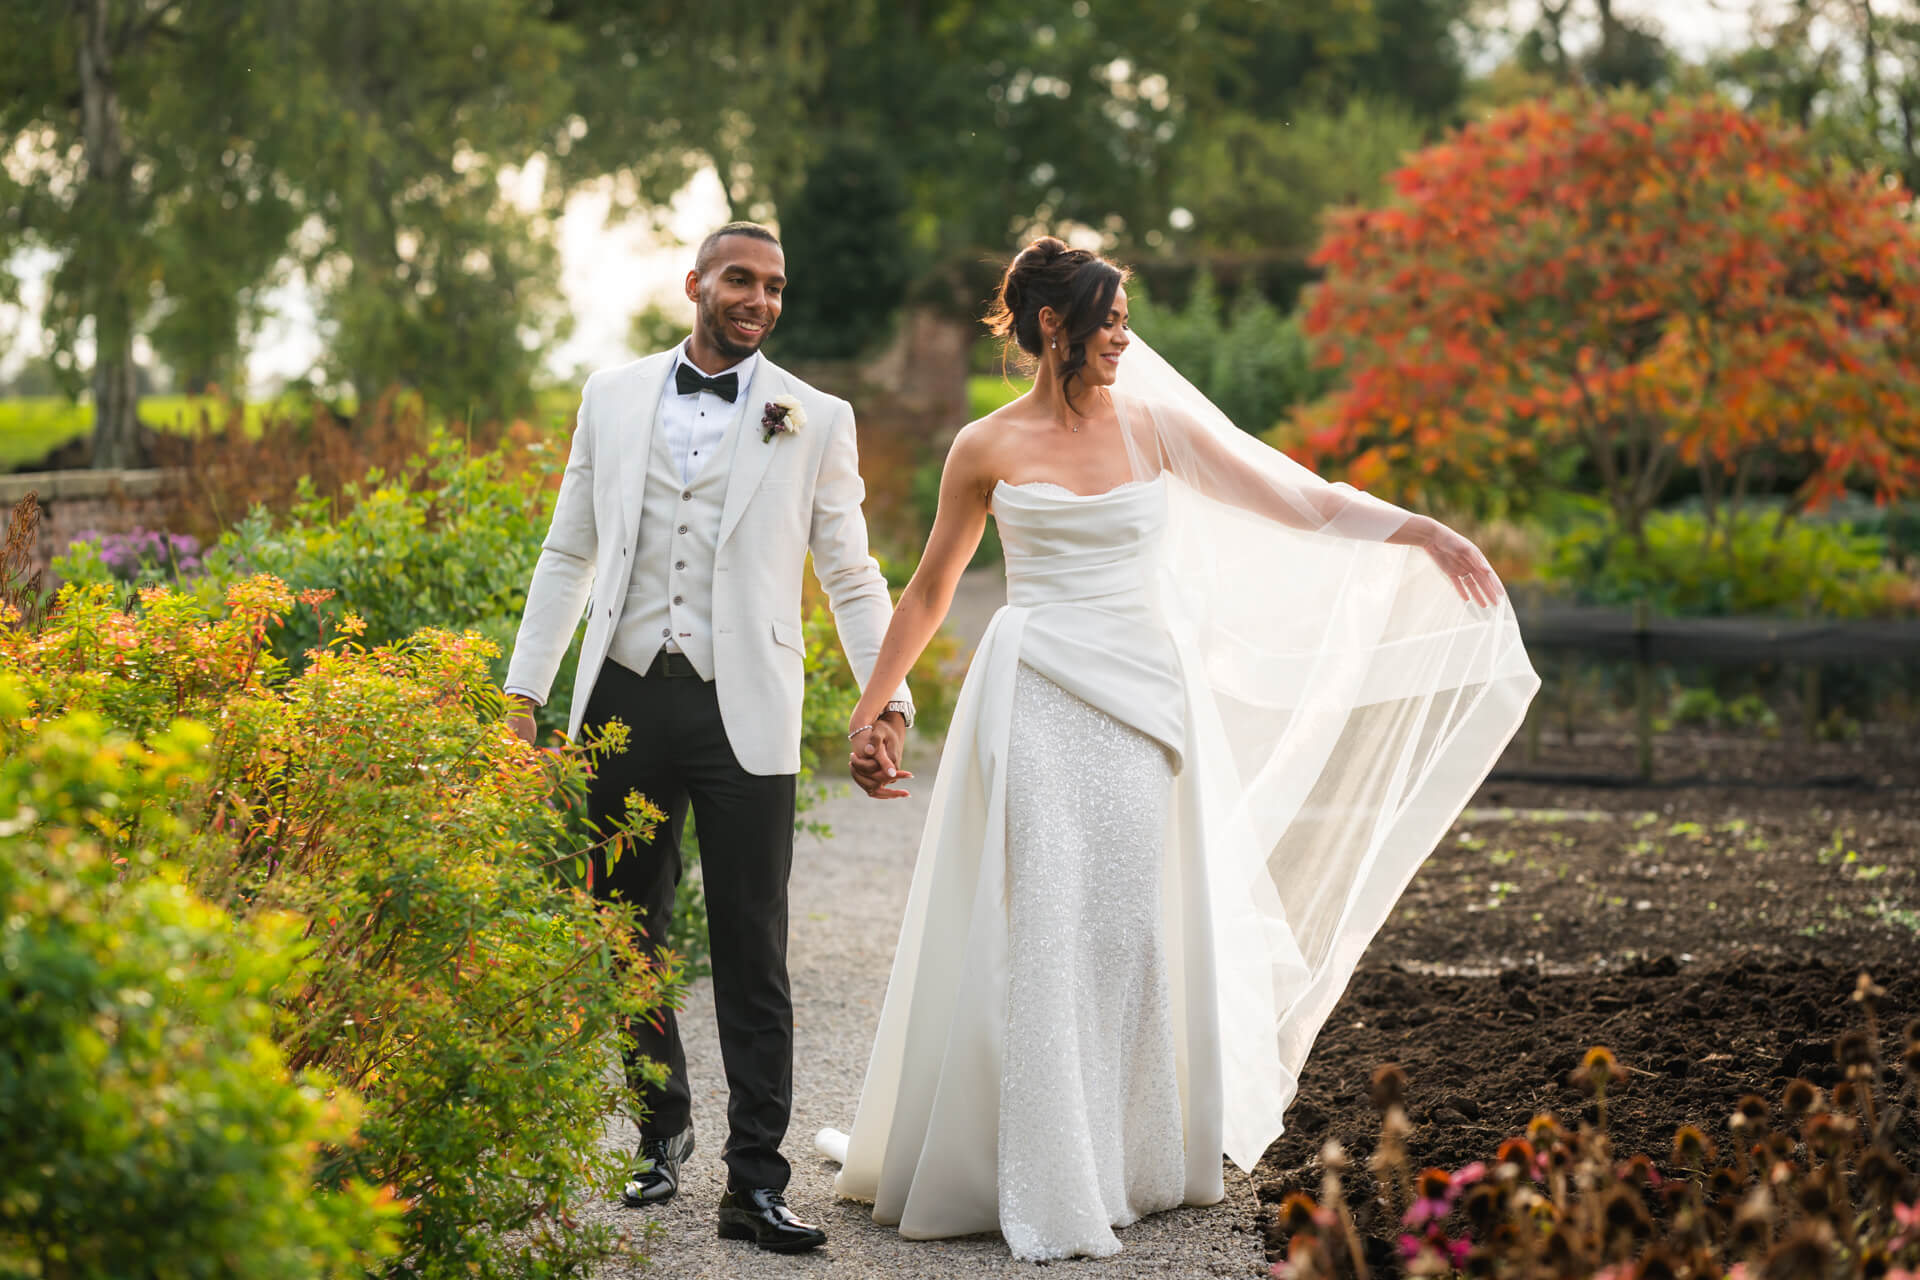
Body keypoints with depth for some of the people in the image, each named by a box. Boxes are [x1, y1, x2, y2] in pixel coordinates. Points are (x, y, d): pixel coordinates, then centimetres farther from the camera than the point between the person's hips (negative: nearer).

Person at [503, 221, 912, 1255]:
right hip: (623, 699, 2)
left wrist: (887, 698, -4)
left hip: (744, 712, -2)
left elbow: (851, 575, 7)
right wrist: (523, 688, 8)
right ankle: (662, 1131, 27)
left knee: (751, 954, -3)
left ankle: (755, 1184, 0)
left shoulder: (816, 421, 5)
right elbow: (569, 554, 13)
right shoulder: (613, 397, 10)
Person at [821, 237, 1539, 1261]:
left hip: (1139, 708, 2)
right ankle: (1043, 1180, 4)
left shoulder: (1152, 425, 6)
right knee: (1039, 928, -5)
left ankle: (1120, 1160, 16)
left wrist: (1422, 532, 3)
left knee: (1129, 927, 3)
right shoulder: (988, 449, 1)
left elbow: (1292, 497, 8)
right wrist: (870, 706, 8)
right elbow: (929, 591, 10)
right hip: (1035, 705, -2)